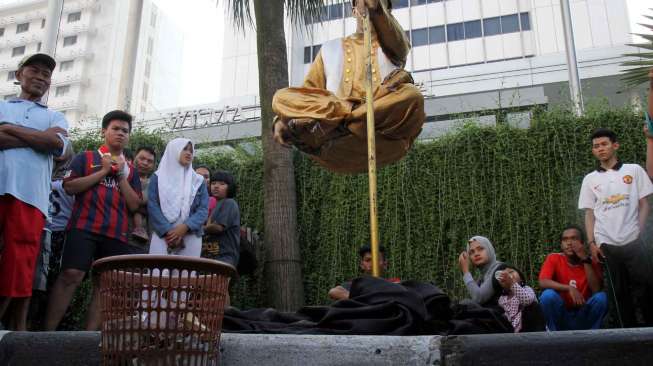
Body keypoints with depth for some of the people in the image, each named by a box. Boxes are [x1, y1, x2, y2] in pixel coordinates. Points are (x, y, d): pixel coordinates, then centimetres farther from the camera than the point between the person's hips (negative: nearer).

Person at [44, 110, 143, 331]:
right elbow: (69, 187, -2)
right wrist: (104, 171, -3)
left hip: (116, 234, 4)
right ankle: (48, 332, -11)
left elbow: (134, 205, 10)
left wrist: (122, 174, 2)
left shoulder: (130, 170, 19)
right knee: (71, 275, -17)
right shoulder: (86, 158, 12)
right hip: (84, 227, -3)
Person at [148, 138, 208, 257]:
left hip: (190, 237, 2)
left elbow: (203, 209, 5)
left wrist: (185, 227, -12)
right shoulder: (158, 177, 11)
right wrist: (168, 232, -12)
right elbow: (152, 206, 0)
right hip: (162, 236, -1)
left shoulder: (198, 181, 15)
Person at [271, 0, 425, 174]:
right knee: (282, 97, -15)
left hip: (381, 140, 0)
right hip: (336, 143, 1)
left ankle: (326, 126, -30)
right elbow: (308, 90, 15)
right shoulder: (331, 48, 25)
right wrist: (283, 119, -6)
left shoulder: (391, 44, 22)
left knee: (411, 96, -30)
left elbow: (399, 45, -4)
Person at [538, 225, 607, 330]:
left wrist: (585, 260, -20)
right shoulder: (553, 258, -4)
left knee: (601, 297, -24)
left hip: (584, 317, 1)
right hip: (560, 316, -1)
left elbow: (596, 290, -17)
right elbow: (543, 282, -20)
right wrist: (569, 288, -32)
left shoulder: (592, 262, -1)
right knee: (548, 295, -29)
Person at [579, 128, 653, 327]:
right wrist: (592, 243, 0)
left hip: (634, 241, -1)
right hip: (607, 244, 1)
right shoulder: (590, 179, 10)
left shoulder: (634, 170, 8)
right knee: (619, 293, 6)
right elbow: (589, 213, 9)